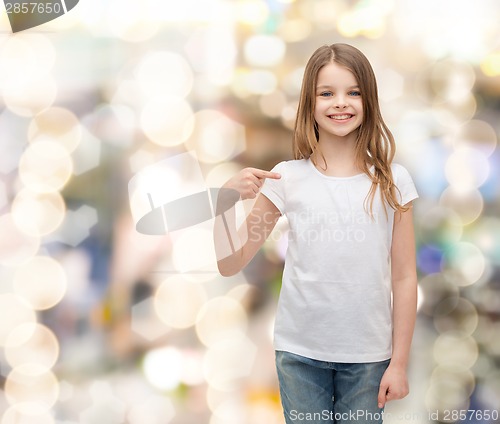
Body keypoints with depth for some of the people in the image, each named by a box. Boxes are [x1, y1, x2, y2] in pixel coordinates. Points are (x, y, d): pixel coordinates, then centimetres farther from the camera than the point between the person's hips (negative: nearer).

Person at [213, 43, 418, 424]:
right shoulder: (287, 179, -4)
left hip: (367, 356, 0)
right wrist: (226, 198, -18)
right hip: (300, 353, 0)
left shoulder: (392, 181, -3)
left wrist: (399, 363, 0)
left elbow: (404, 277, 1)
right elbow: (230, 264, -3)